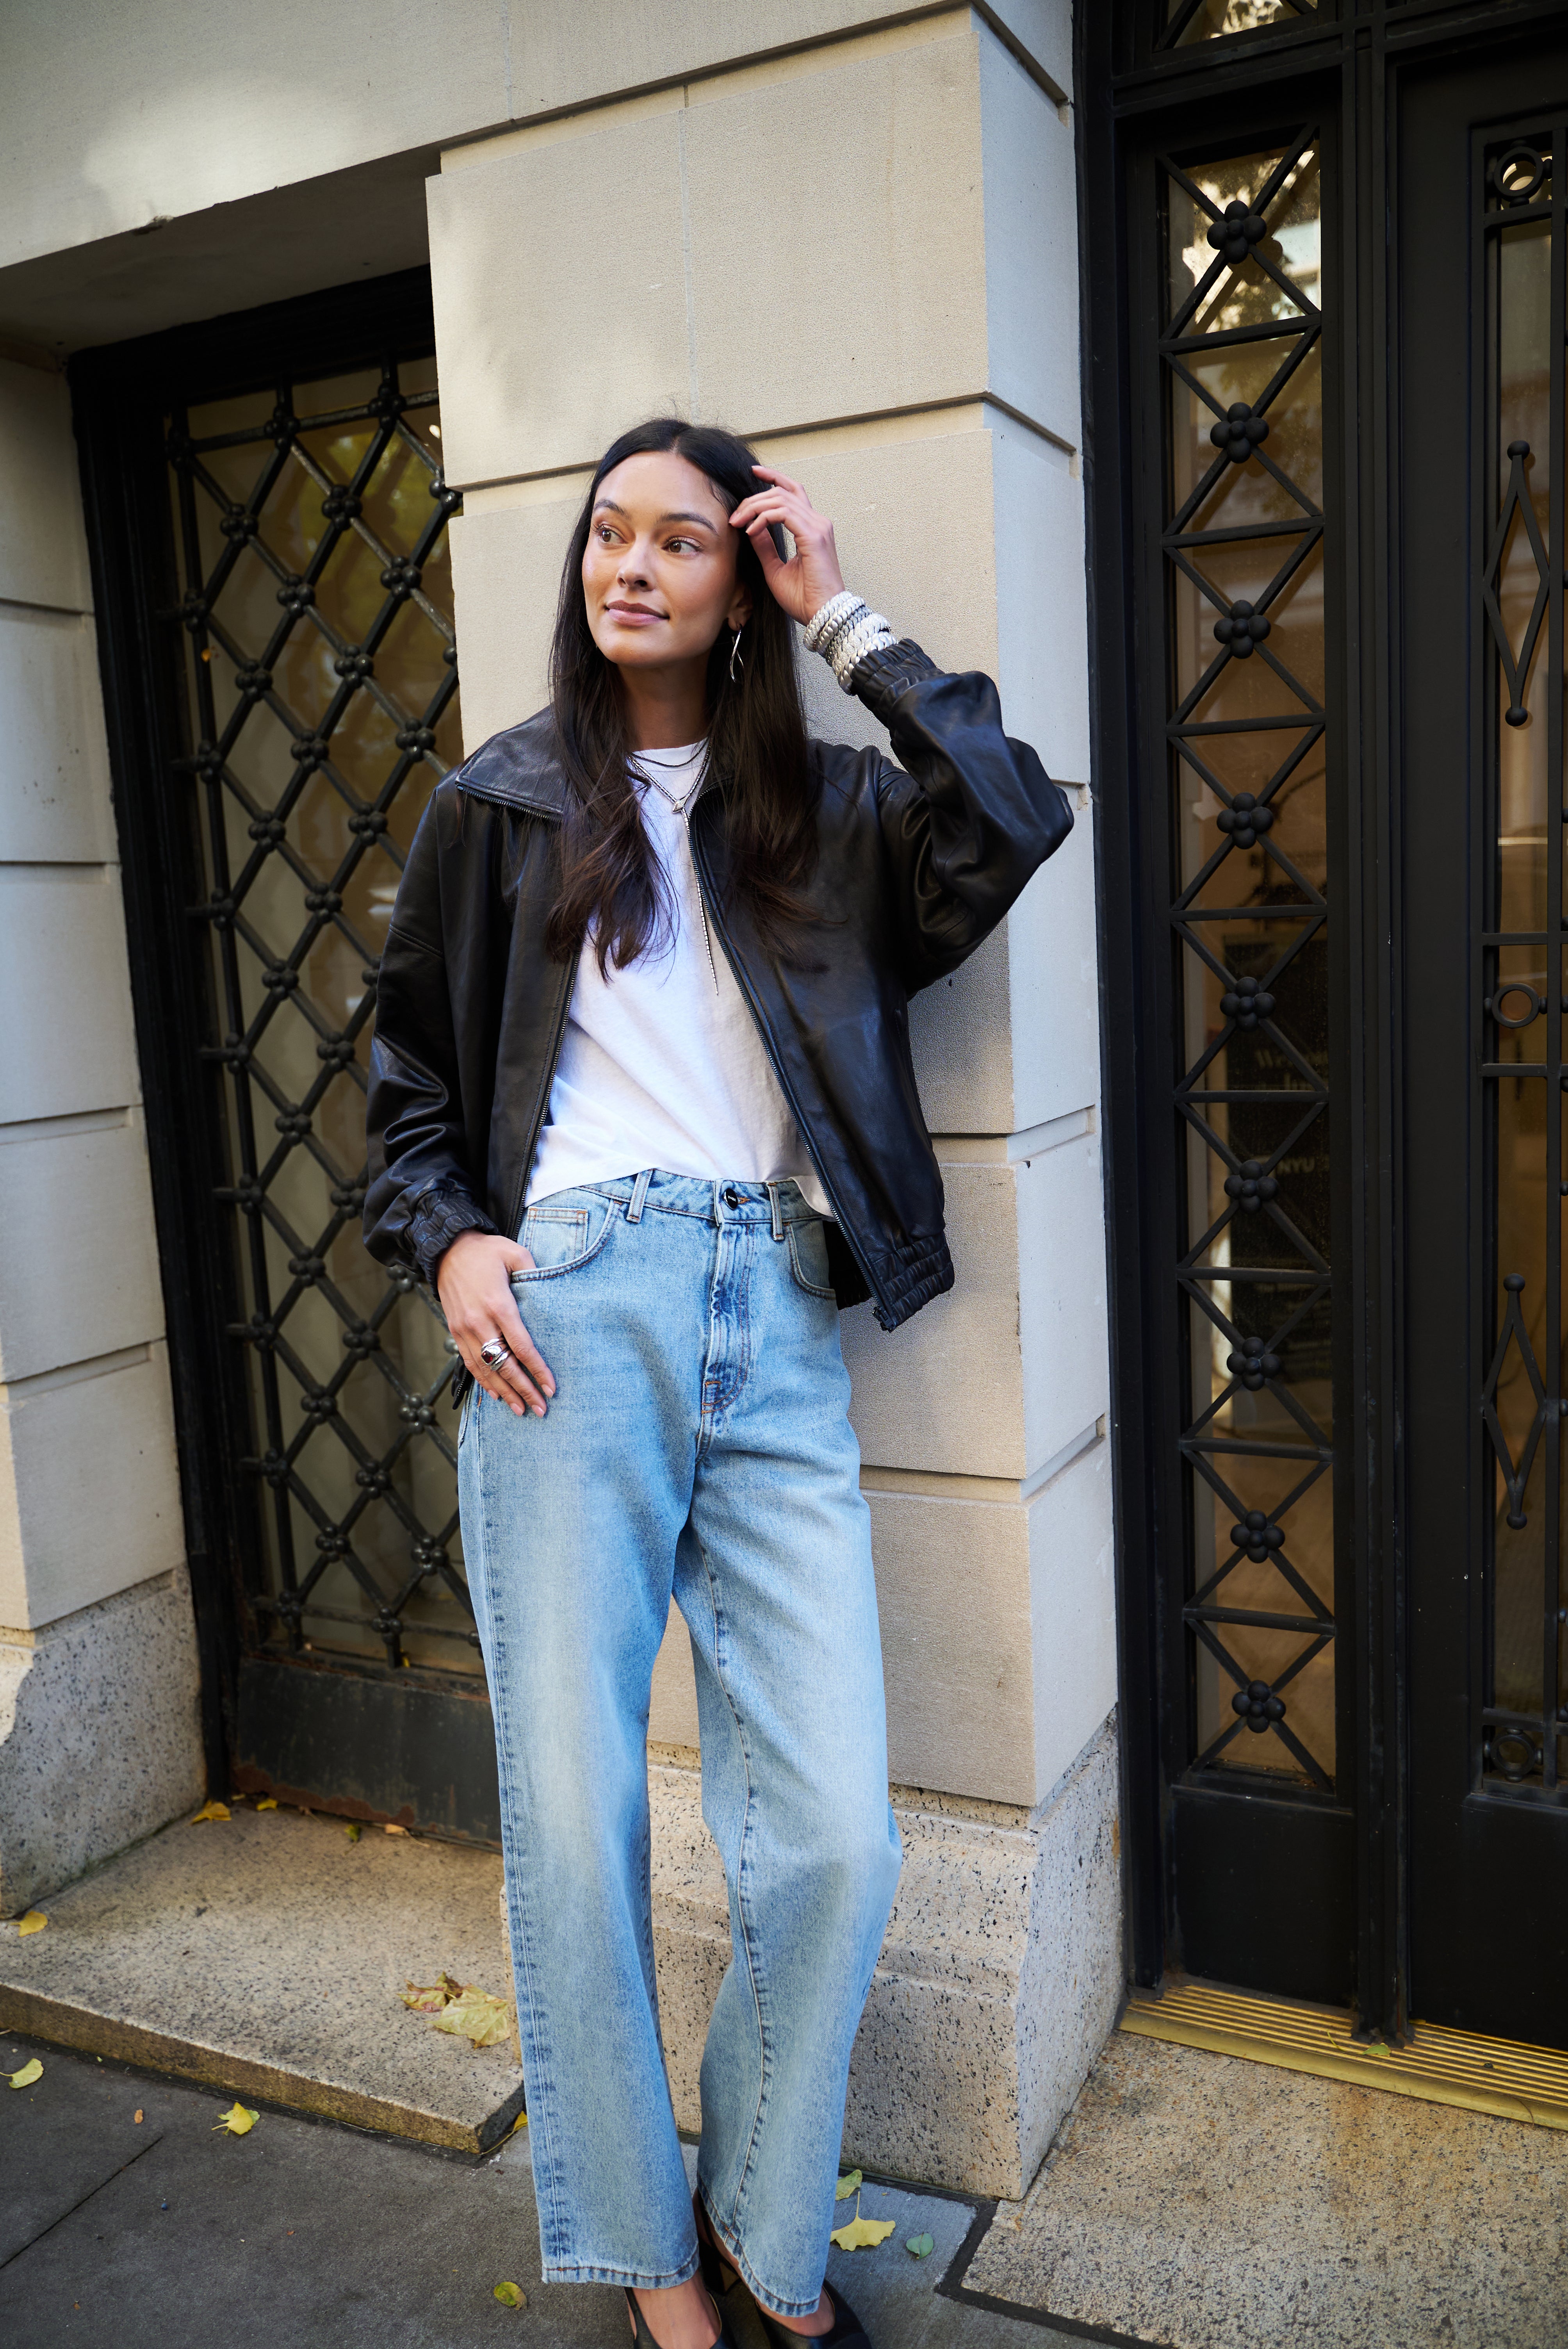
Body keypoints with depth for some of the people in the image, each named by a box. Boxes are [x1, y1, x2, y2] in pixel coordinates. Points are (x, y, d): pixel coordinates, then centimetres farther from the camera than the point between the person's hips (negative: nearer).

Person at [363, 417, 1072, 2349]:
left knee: (835, 1838, -2)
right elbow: (408, 1058, 16)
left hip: (775, 1320, 1)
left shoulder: (818, 806, 15)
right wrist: (445, 1239, -1)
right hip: (568, 1313, -1)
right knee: (573, 1817, 2)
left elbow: (1010, 826, -3)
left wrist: (848, 625, 4)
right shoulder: (500, 804, 14)